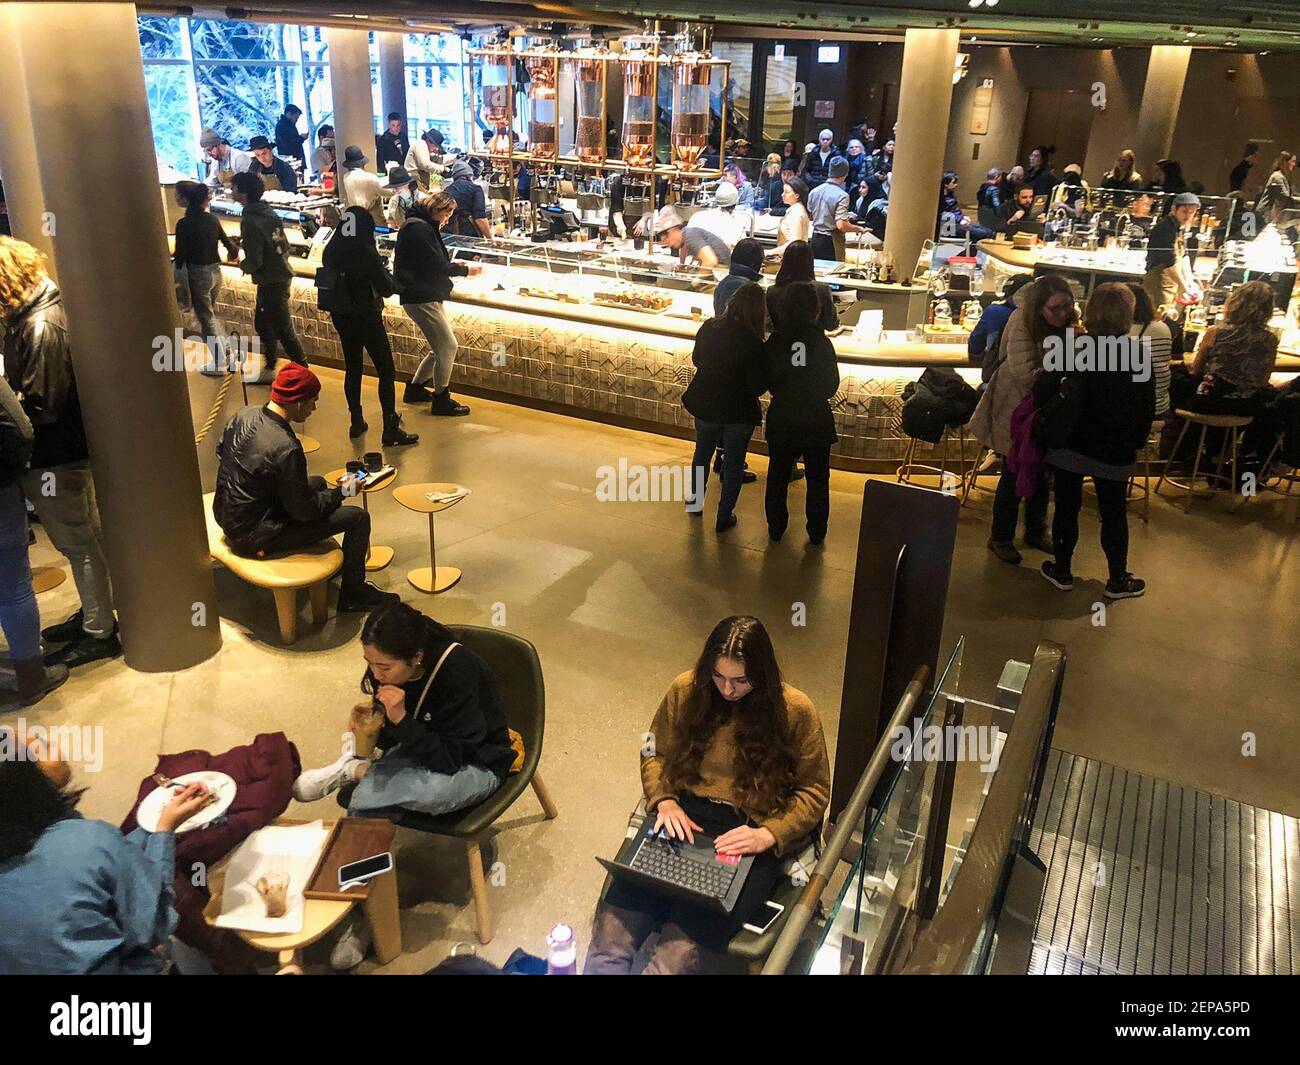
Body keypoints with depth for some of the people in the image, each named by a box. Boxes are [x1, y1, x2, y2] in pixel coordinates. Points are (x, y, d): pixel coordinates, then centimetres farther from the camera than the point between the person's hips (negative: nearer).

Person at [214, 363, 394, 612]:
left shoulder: (243, 416, -6)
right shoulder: (286, 449, -31)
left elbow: (221, 452, 15)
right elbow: (304, 510, -20)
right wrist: (342, 492, -5)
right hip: (253, 538, -9)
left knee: (318, 482, 26)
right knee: (358, 518, -7)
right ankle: (352, 595, 11)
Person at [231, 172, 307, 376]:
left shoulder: (251, 222, -21)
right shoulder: (269, 212, 5)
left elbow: (254, 262, -21)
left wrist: (242, 265, -1)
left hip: (270, 283, -9)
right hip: (281, 275, 9)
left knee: (283, 329, -1)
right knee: (262, 323, 20)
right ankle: (269, 369, 30)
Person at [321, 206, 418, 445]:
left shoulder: (331, 251, -2)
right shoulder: (366, 253, -19)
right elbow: (386, 289, -15)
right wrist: (390, 276, 7)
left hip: (341, 316, 6)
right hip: (366, 318, -6)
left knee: (352, 367, 19)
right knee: (386, 371, 1)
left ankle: (356, 422, 27)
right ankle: (391, 430, -2)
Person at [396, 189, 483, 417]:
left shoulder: (422, 225, 16)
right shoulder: (419, 228, -17)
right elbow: (435, 266, -21)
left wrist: (453, 265, 5)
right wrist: (464, 270, -10)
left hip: (427, 296, 11)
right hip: (421, 299, -11)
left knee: (441, 347, 14)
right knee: (448, 346, -7)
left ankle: (415, 388, 27)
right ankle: (441, 400, 3)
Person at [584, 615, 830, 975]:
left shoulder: (795, 710, -5)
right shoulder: (687, 690, 2)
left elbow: (814, 791, 2)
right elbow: (654, 753, 15)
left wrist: (768, 835, -14)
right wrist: (665, 802, -5)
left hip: (753, 831, -2)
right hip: (686, 816, 3)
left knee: (685, 947, -27)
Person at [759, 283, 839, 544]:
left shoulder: (773, 342, -9)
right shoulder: (822, 342, -10)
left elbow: (764, 382, -2)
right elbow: (832, 385, -2)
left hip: (782, 420, 1)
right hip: (817, 420, -1)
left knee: (778, 476, 16)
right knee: (817, 479, 13)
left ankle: (776, 528, 25)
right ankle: (816, 532, 19)